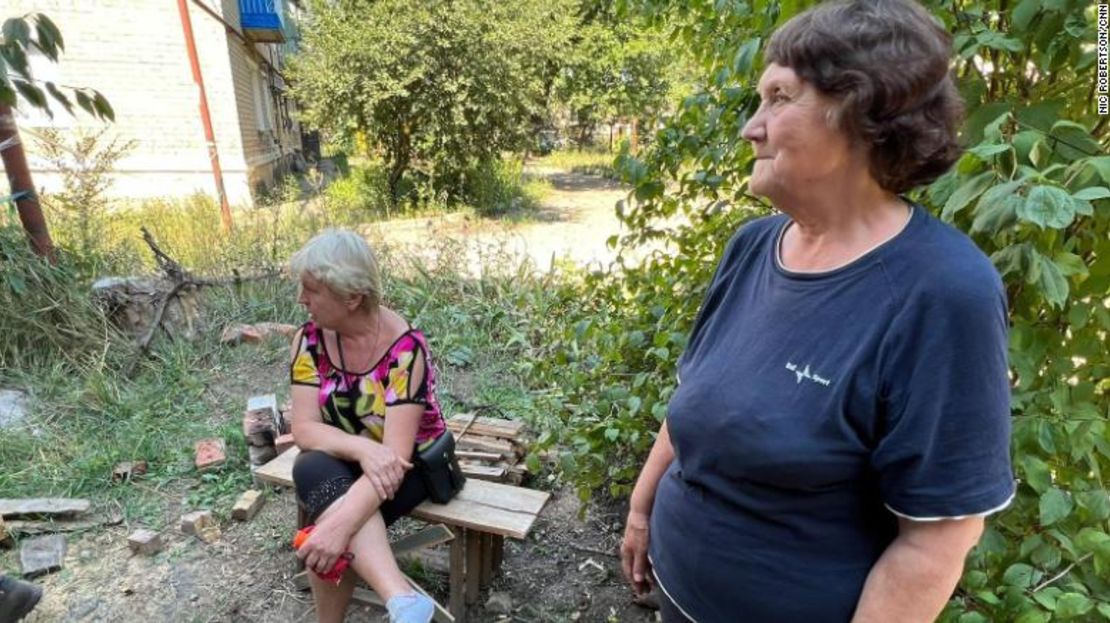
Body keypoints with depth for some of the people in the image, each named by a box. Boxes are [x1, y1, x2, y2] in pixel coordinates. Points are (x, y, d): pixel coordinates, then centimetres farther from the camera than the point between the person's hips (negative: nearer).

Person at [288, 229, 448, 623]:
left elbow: (396, 450, -30)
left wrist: (340, 522, -44)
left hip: (410, 465, -4)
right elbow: (304, 429, -14)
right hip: (341, 463, 4)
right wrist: (363, 448, -35)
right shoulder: (310, 339, -10)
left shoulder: (404, 347, -24)